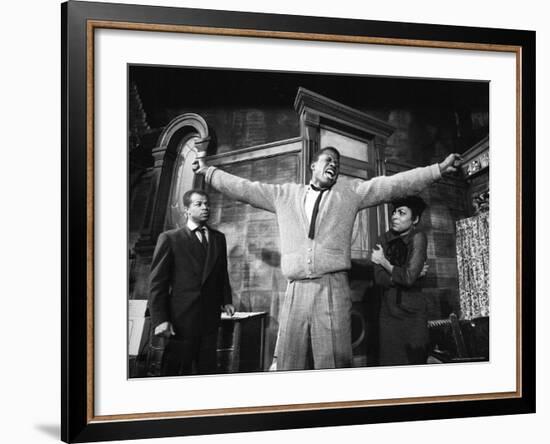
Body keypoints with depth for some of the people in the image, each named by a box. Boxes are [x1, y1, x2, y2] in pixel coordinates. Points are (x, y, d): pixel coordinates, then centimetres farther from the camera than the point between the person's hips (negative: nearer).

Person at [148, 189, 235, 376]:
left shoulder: (219, 238, 14)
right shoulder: (170, 239, -2)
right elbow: (157, 282, -6)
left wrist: (226, 300, 3)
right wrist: (159, 319, -13)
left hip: (210, 318, 4)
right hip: (181, 320, -4)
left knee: (207, 369, 5)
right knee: (175, 372, 1)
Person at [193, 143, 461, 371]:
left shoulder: (350, 192, 15)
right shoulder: (286, 194, 19)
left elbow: (394, 184, 9)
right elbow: (245, 189, 23)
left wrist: (438, 169, 4)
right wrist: (208, 171, 23)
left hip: (333, 290, -2)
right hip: (296, 291, 2)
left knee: (333, 362, -8)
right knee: (288, 365, -2)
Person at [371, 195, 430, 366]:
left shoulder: (418, 238, -10)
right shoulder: (385, 239, 2)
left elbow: (409, 278, -20)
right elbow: (379, 278, -6)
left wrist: (385, 263, -6)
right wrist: (405, 274, -14)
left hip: (413, 313, -3)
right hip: (388, 312, 4)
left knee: (415, 360, -2)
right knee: (389, 361, 2)